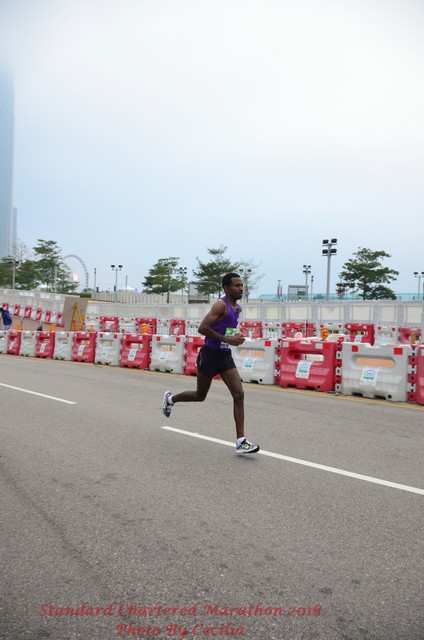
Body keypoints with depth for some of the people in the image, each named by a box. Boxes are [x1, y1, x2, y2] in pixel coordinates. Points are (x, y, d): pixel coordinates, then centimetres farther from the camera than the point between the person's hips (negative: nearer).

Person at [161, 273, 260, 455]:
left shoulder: (237, 307, 9)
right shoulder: (221, 305, -18)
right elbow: (202, 328, -26)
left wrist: (236, 337, 9)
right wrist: (228, 339, -27)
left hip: (225, 356, 7)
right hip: (210, 355, -7)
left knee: (239, 394, -8)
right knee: (200, 396, 10)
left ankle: (241, 442, -7)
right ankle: (170, 398, 40)